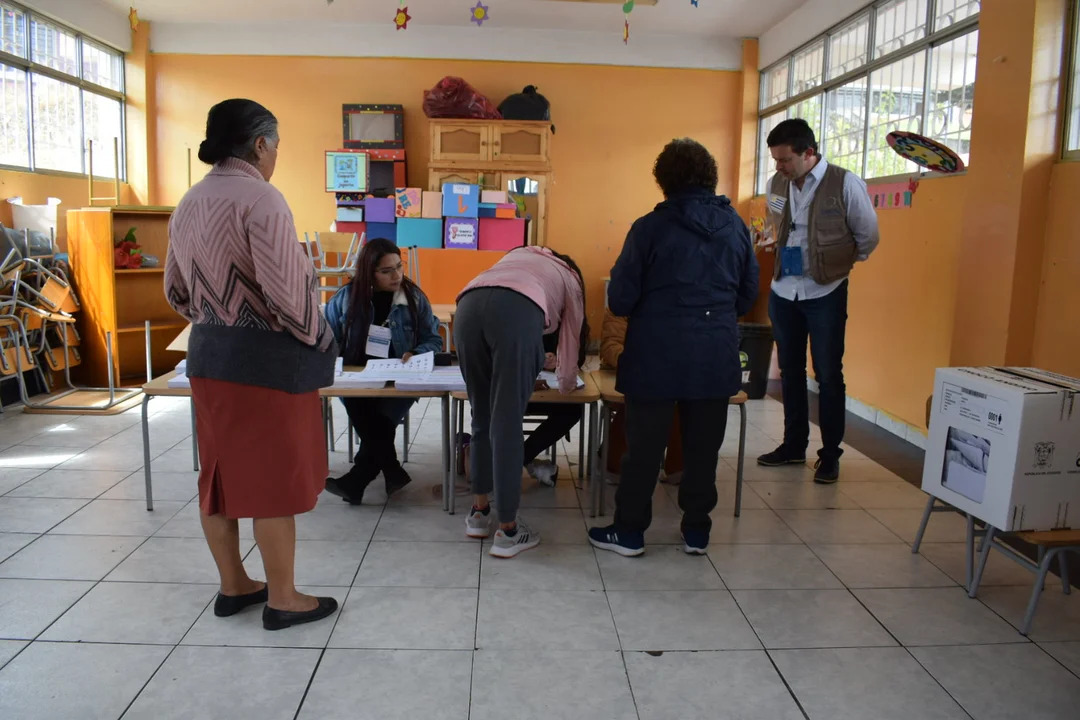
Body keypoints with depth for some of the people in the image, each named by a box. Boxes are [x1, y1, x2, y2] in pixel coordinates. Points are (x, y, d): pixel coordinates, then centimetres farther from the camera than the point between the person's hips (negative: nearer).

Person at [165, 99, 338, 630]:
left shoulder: (188, 204, 11)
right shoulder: (259, 198, -16)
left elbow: (176, 292, 15)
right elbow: (286, 290, -22)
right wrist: (320, 342, -7)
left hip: (207, 354, 9)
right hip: (265, 357, -8)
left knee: (221, 472, 15)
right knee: (274, 478, 2)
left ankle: (232, 586, 29)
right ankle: (282, 600, 15)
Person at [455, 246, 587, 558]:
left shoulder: (519, 255, 44)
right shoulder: (571, 281, 32)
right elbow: (569, 348, 33)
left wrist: (523, 374, 61)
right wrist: (566, 384, 55)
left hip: (468, 307, 4)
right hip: (517, 311, -4)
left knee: (482, 418, 17)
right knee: (507, 425, 1)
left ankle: (479, 512, 27)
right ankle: (507, 530, 9)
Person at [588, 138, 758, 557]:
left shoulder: (651, 227, -8)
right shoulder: (736, 227, 5)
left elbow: (619, 300, -8)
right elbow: (748, 295, 12)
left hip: (658, 355, -3)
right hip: (716, 356, 4)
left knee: (644, 446, 7)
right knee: (703, 445, 13)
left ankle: (629, 531, 18)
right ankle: (697, 531, 24)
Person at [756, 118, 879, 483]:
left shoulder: (846, 184, -14)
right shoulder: (776, 184, -1)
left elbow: (868, 237, -2)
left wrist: (837, 265, 7)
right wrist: (785, 256, 11)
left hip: (825, 294, -4)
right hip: (783, 292, 5)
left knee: (828, 375, 4)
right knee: (790, 371, 13)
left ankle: (830, 455, 16)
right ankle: (793, 445, 27)